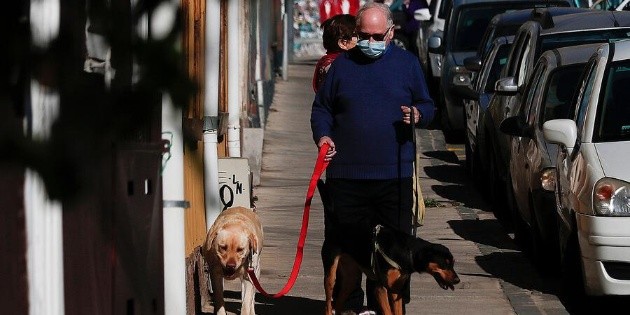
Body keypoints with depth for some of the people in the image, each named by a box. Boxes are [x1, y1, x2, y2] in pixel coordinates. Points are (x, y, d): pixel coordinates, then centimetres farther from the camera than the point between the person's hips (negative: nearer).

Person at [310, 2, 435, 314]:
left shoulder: (407, 63, 8)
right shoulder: (342, 64, 10)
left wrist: (418, 114, -10)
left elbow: (427, 106, 13)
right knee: (348, 245, 4)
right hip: (347, 174, 1)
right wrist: (322, 135, -3)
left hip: (394, 174, -1)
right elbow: (321, 107, 16)